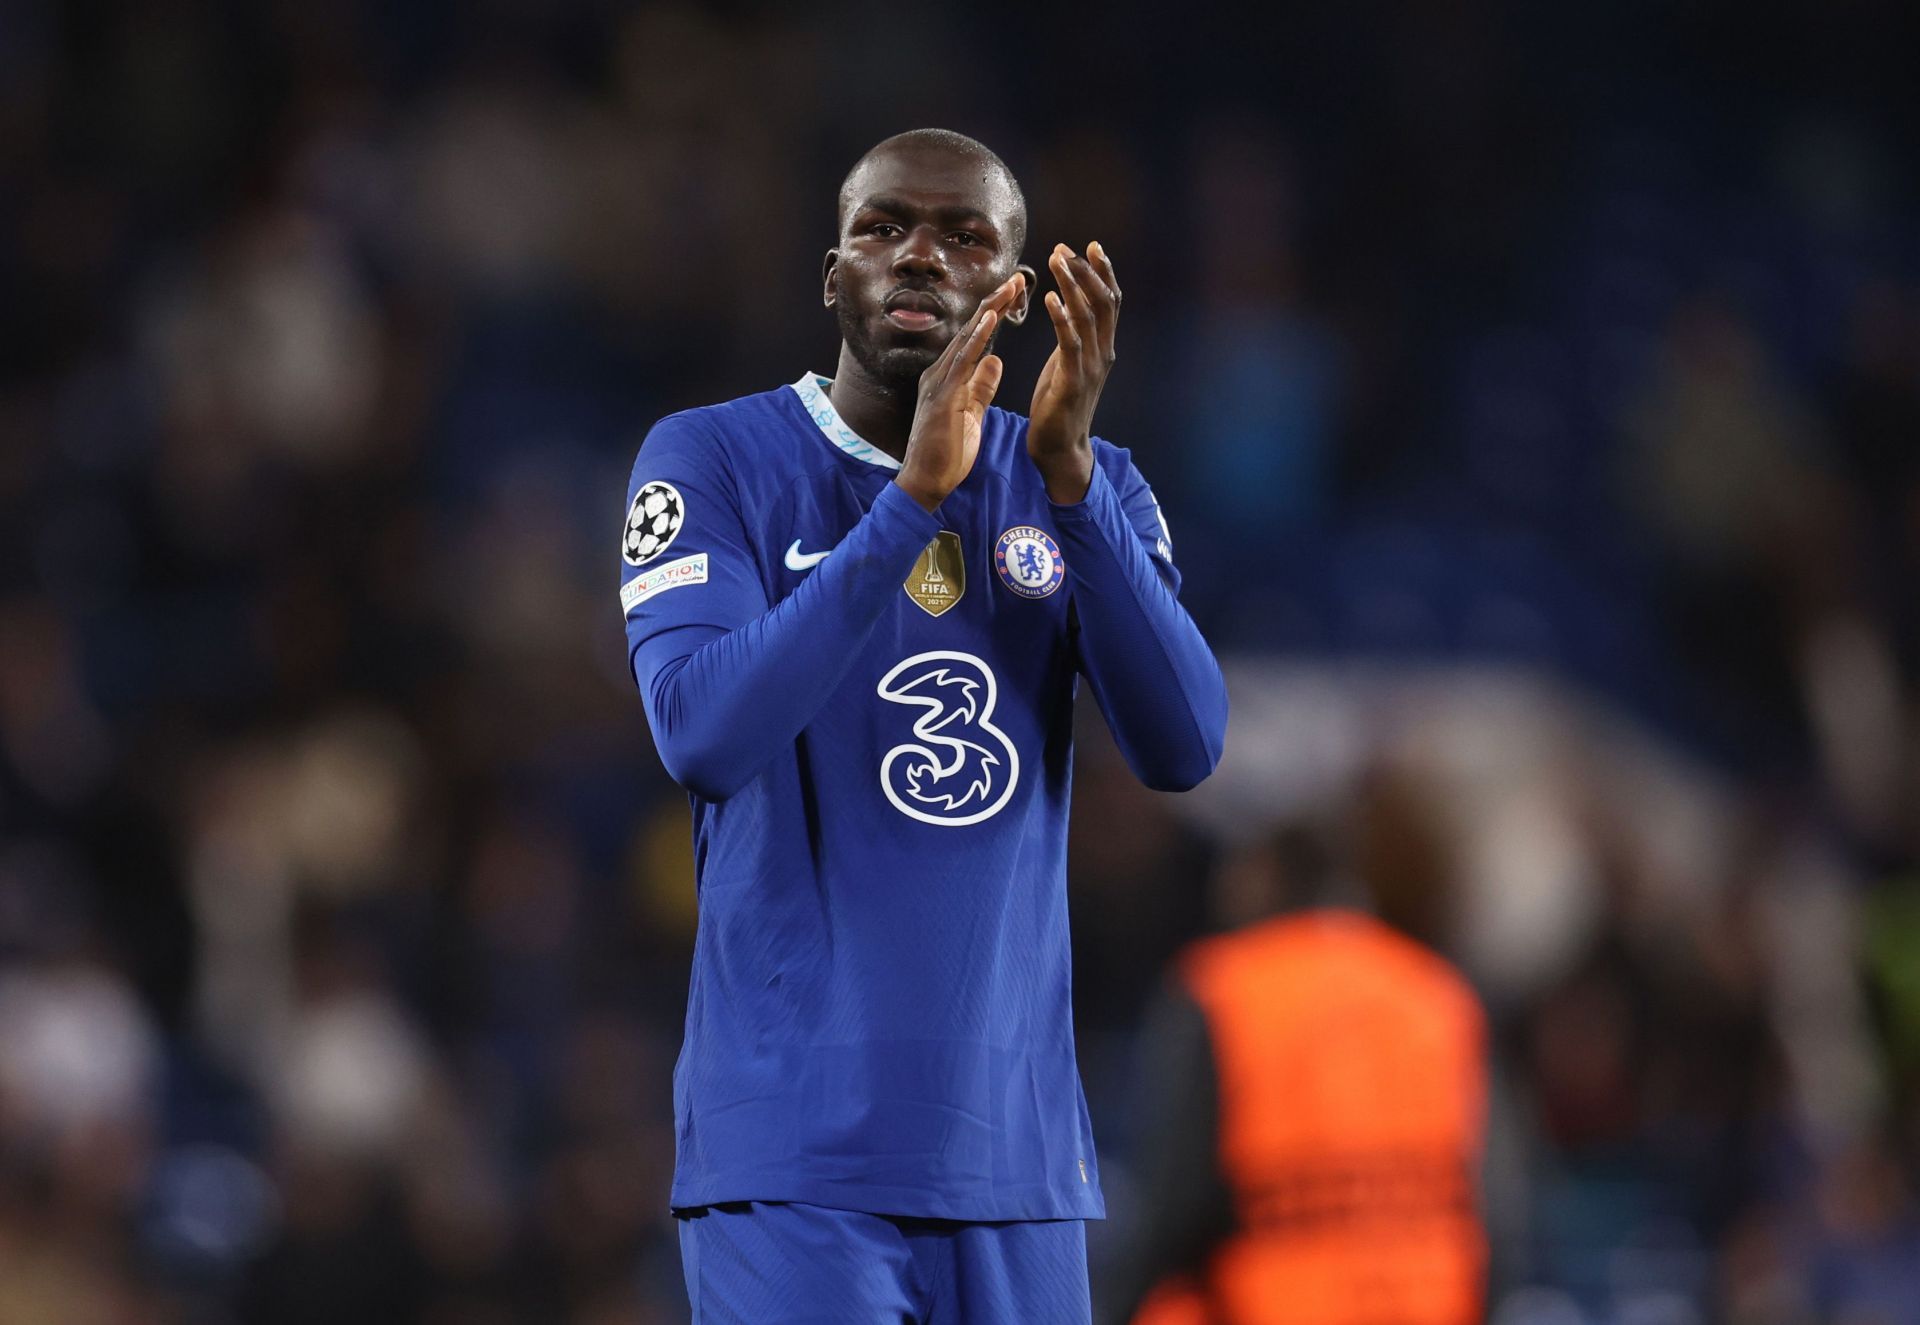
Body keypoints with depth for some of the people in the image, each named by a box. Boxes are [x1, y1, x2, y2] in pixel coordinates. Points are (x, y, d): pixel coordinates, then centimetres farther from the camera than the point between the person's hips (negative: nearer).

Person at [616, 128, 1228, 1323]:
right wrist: (917, 496, -22)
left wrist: (1066, 473, -15)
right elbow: (703, 738, -17)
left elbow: (1183, 749, -5)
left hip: (1012, 1142, 4)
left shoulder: (1089, 487, 10)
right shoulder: (715, 460, -1)